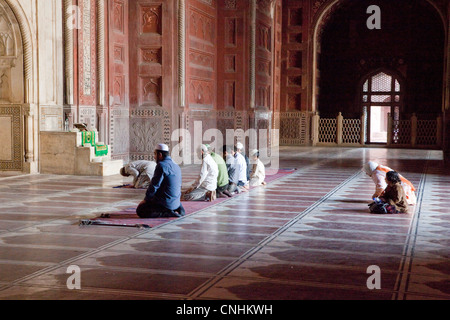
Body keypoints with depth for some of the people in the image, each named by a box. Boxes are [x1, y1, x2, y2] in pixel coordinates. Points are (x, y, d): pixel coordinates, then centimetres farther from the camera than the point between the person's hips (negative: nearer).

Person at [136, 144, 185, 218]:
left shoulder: (161, 165, -16)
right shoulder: (176, 166, 12)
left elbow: (154, 186, -17)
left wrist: (146, 200, -5)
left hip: (165, 202, -9)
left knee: (140, 211, -6)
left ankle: (167, 213, -16)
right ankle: (178, 208, 11)